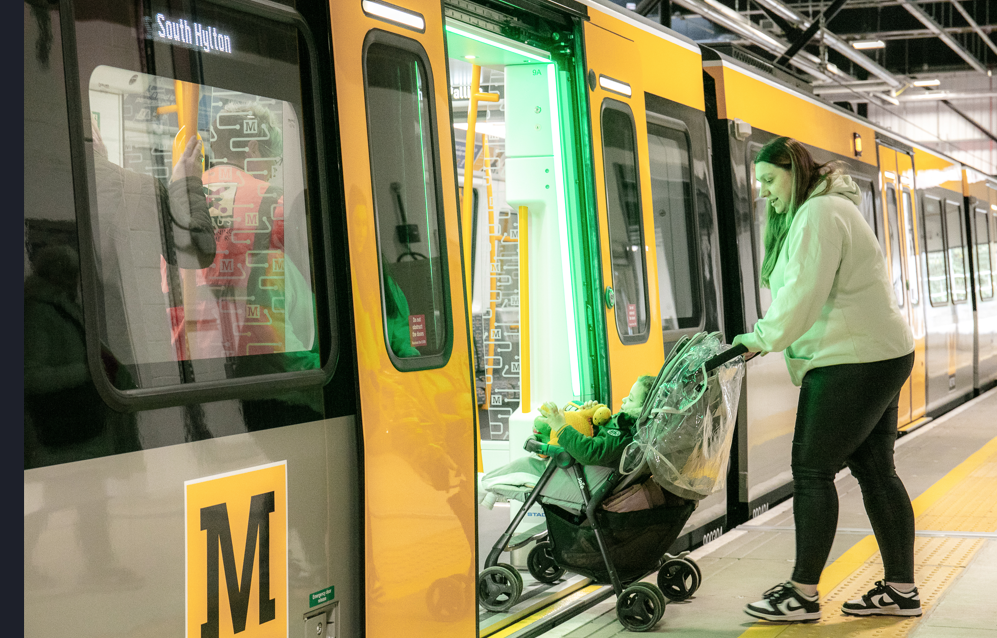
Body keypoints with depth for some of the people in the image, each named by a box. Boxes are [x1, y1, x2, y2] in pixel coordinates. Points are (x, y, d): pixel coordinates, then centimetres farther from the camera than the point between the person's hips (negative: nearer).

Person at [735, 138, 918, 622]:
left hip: (854, 362, -11)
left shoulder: (819, 212, -13)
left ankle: (803, 593, 2)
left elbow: (803, 293, -21)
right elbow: (806, 293, 17)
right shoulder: (813, 212, 21)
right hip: (881, 357, 11)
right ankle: (901, 590, 17)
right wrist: (767, 338, 5)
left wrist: (763, 337, -10)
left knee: (812, 469, -5)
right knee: (874, 469, 11)